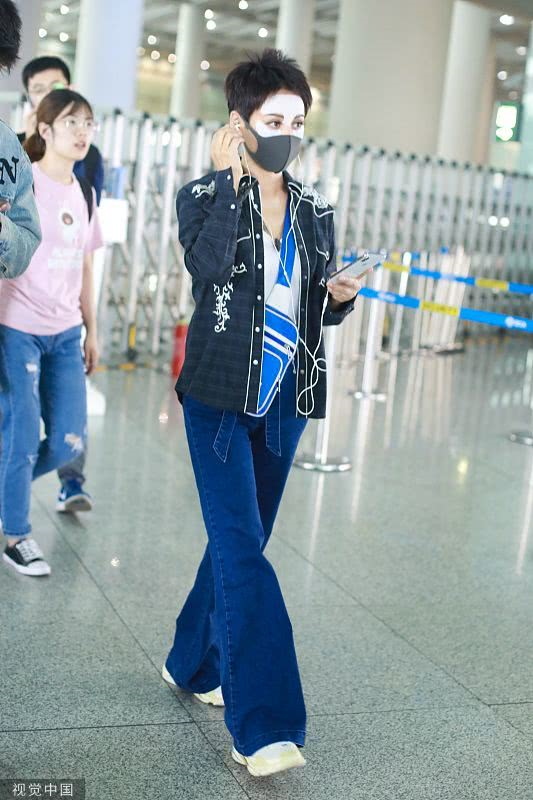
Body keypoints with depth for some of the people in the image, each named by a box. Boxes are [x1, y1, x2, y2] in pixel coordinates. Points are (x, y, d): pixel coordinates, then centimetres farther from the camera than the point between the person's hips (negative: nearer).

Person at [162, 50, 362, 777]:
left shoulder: (316, 212, 9)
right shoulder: (206, 194, -3)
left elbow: (321, 310, 14)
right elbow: (209, 264, -24)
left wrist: (340, 295, -8)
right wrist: (231, 179, -17)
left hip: (285, 398, 5)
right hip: (221, 395, -5)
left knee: (241, 540, 14)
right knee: (242, 549, -11)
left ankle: (195, 664, 35)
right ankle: (262, 726, -9)